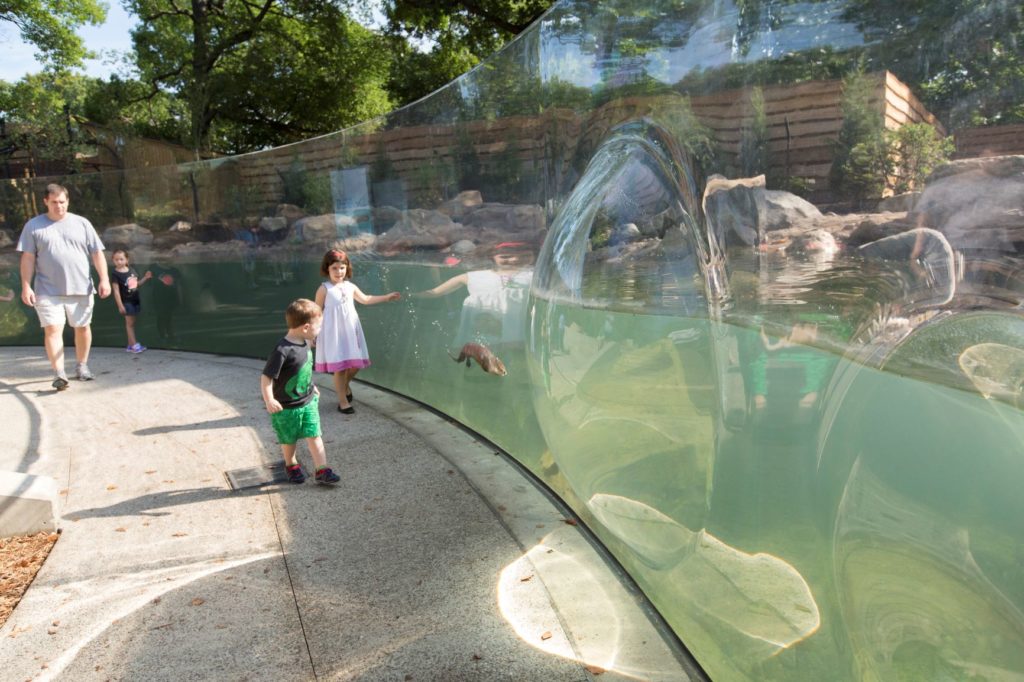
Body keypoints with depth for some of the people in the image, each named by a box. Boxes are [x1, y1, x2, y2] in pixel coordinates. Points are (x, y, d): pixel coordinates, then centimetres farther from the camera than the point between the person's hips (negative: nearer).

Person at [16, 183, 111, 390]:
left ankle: (82, 366, 26)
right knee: (52, 330, -9)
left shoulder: (82, 224, 6)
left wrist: (104, 279, -7)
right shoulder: (33, 226, 5)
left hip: (80, 288, 1)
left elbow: (97, 253, 3)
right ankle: (59, 374, -12)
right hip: (48, 291, -1)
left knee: (82, 327, 10)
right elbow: (28, 258, 2)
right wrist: (26, 286, -4)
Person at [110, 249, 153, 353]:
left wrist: (145, 278, 1)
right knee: (130, 323, 0)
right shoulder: (115, 274, -14)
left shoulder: (132, 270, 3)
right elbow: (116, 290, -15)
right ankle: (134, 344, 5)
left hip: (135, 300, 6)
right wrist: (120, 305, -17)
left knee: (132, 323, 12)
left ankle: (130, 345, 19)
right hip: (126, 302, -6)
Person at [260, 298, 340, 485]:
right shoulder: (283, 350, -27)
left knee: (314, 435, 3)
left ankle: (322, 470, 7)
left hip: (308, 402, 6)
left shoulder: (304, 344, -1)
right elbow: (266, 377, -25)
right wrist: (269, 400, -32)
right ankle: (291, 465, 38)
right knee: (289, 440, 14)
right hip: (286, 407, -6)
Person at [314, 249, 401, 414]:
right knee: (339, 367, -2)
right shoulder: (324, 289, -9)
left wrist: (387, 297, 22)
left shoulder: (350, 287, 6)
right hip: (334, 333, -5)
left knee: (356, 363, 9)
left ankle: (345, 385, 39)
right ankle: (343, 401, 9)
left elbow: (365, 299, 21)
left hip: (350, 331, 6)